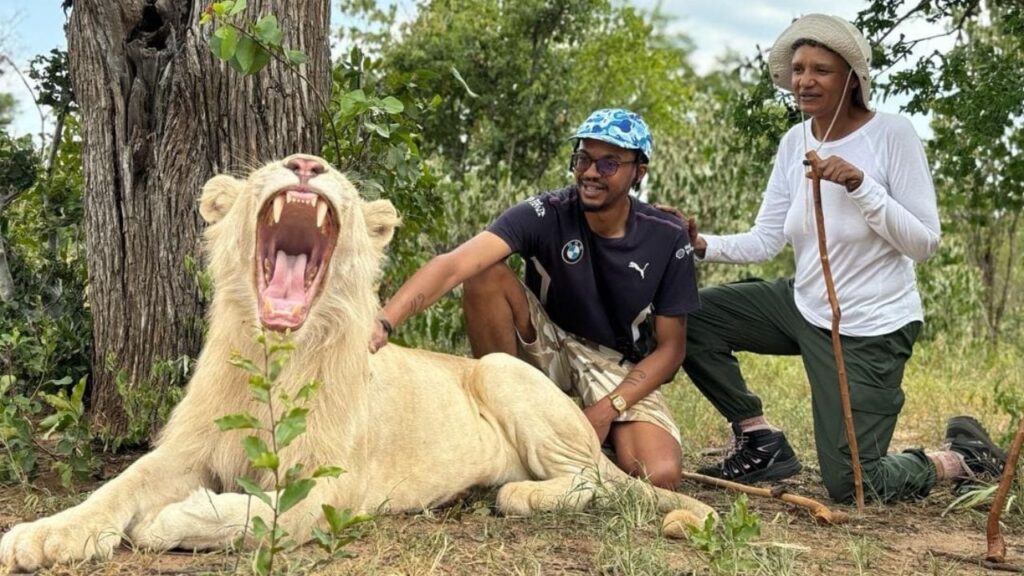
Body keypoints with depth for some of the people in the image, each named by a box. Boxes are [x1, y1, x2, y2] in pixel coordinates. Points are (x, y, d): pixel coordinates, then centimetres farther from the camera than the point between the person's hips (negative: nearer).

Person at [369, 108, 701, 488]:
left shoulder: (668, 239, -13)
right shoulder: (545, 214, -19)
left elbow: (671, 347, -6)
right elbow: (454, 264, -35)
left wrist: (607, 410, -19)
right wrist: (384, 322, -51)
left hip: (621, 368, 0)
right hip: (546, 346, 1)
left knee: (659, 477, -29)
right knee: (485, 274, -27)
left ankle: (594, 437, 5)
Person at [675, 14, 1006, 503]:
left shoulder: (893, 135, -16)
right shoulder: (795, 143, 0)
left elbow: (925, 243, -18)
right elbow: (765, 240, 0)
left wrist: (861, 186, -30)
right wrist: (705, 247, -18)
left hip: (871, 328, -6)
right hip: (804, 305, 7)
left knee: (850, 487, -6)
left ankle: (965, 457, 22)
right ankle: (760, 443, 9)